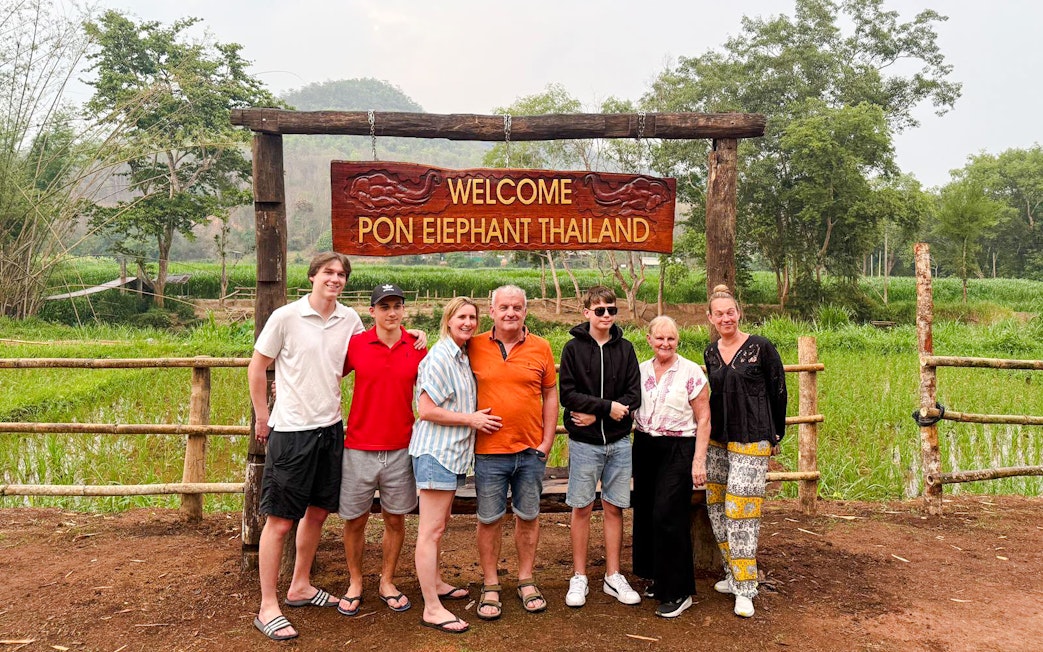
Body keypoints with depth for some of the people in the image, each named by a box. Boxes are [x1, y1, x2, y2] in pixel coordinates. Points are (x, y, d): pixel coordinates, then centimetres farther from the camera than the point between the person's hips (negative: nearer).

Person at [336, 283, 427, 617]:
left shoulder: (417, 348, 0)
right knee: (355, 520, 9)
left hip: (401, 449, 1)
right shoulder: (355, 345, -4)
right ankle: (355, 584, 29)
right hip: (358, 448, -1)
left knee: (395, 519, 11)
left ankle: (387, 582, 30)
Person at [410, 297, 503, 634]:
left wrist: (478, 417, 7)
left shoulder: (464, 355, 11)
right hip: (435, 452, -9)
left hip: (453, 451, 9)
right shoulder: (439, 356, -15)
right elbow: (426, 410, -20)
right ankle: (432, 609, 0)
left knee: (440, 523, 21)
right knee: (431, 529, -4)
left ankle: (436, 583, 36)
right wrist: (471, 419, -15)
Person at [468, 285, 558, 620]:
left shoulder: (540, 347, 2)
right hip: (489, 451, -1)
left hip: (531, 451, 1)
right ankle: (490, 586, 22)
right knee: (489, 519, 7)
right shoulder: (474, 347, -1)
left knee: (528, 516, 12)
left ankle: (526, 581, 28)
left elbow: (550, 395, 7)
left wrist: (547, 440, 1)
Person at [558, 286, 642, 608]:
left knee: (614, 507, 9)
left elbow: (633, 396, -2)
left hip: (618, 441, 2)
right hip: (584, 442, -2)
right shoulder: (574, 348, -2)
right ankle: (579, 578, 16)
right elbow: (568, 394, -10)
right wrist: (608, 406, -16)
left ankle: (613, 576, 20)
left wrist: (596, 415, -12)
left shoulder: (625, 348, 5)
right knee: (581, 508, 5)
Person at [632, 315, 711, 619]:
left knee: (667, 516, -9)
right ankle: (659, 578, 26)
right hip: (644, 448, 5)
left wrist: (699, 460, -11)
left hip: (678, 449, -5)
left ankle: (679, 593, 3)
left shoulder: (691, 372, -5)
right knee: (646, 513, 8)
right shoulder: (640, 371, 8)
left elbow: (703, 420, -6)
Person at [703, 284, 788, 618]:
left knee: (740, 510, -8)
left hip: (751, 441, -6)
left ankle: (745, 588, 2)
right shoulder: (710, 353, 8)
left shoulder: (761, 348, -8)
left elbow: (778, 393, -1)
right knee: (716, 508, 10)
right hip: (717, 441, 6)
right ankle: (734, 574, 25)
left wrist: (776, 436, 3)